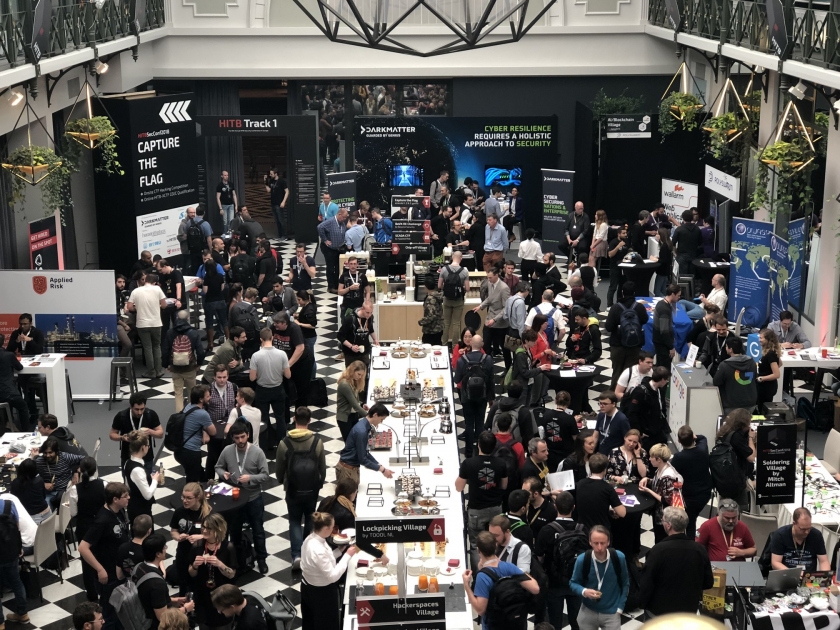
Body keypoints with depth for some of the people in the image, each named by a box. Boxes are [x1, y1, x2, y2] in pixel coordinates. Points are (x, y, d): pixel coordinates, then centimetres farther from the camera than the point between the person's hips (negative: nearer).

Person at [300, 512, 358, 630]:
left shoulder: (311, 539, -7)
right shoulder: (318, 551, -35)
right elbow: (333, 576, -28)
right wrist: (348, 555, -22)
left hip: (309, 588, 8)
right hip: (321, 593, -8)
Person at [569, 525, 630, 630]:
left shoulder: (619, 557, -15)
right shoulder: (582, 559, -18)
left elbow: (625, 583, 0)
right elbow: (573, 583, -3)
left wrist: (620, 607, -2)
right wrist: (584, 591, -23)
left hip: (611, 613, 0)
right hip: (588, 611, 0)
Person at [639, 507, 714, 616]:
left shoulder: (658, 550, -21)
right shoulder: (700, 549, -10)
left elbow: (647, 583, -15)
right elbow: (708, 583, 1)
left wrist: (643, 603, 1)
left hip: (661, 608, -3)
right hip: (690, 609, 3)